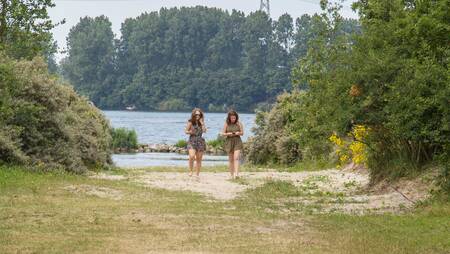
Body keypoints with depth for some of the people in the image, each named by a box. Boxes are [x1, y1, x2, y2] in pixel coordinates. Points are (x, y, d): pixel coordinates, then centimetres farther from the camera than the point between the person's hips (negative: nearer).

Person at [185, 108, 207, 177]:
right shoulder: (190, 122, 0)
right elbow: (186, 131, 4)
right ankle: (191, 171, -7)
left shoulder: (201, 122, 6)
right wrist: (190, 132, -15)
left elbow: (204, 131, -7)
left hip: (200, 141, 3)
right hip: (192, 141, -3)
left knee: (199, 159, 4)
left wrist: (202, 123, -12)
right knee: (192, 156, -23)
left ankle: (197, 174, 13)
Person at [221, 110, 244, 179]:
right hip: (229, 141, 1)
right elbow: (223, 133, 3)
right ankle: (232, 174, 13)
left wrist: (238, 133, -15)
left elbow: (242, 133, 6)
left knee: (236, 158, -15)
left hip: (237, 141, -1)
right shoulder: (226, 124, 0)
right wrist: (228, 134, -15)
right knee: (231, 159, 6)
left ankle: (236, 173, -24)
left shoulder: (239, 123, 1)